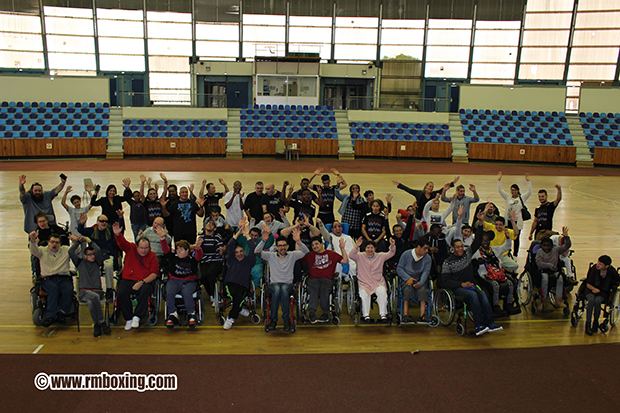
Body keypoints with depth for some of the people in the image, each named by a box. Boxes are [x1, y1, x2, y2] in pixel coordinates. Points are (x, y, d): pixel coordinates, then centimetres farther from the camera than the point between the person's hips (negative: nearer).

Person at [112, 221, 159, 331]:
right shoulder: (130, 248, 10)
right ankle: (128, 318, -12)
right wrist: (117, 234, -31)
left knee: (144, 291, -36)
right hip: (127, 280, 2)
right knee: (121, 293, -29)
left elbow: (154, 273, -5)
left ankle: (137, 316, -20)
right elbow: (121, 242, -7)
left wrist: (142, 282, -20)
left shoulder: (152, 256, 4)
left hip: (144, 281, -1)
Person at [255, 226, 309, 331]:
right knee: (277, 290, -35)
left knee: (284, 290, -36)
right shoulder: (271, 256, 7)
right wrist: (263, 240, -26)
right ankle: (273, 319, -23)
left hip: (288, 284, 0)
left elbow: (306, 252, -7)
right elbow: (257, 252, -8)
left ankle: (286, 319, -25)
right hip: (274, 283, 0)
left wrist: (298, 241, -26)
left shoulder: (292, 255, 7)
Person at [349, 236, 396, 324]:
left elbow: (390, 254, 3)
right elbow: (351, 256, -11)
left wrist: (392, 246, -19)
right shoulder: (360, 256, 7)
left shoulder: (380, 256, 13)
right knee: (364, 294, -32)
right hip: (364, 283, -1)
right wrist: (356, 247, -28)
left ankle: (383, 315, -19)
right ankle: (366, 316, -21)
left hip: (378, 282, 1)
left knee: (382, 292, -29)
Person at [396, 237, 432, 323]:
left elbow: (426, 272, -3)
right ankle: (405, 314, -33)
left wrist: (420, 283, -21)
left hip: (420, 279, 2)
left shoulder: (427, 258, 8)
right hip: (407, 279, -2)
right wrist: (408, 278, -15)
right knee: (408, 289, -33)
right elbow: (399, 268, 0)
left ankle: (422, 314, -32)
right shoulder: (406, 254, 1)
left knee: (422, 290, -30)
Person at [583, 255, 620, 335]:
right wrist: (594, 289, -22)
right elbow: (588, 284, -6)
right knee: (591, 300, -34)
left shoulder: (612, 271, -11)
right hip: (591, 289, 0)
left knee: (597, 301, -34)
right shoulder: (594, 269, -13)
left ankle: (595, 322, -9)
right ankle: (588, 324, -27)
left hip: (603, 292, 0)